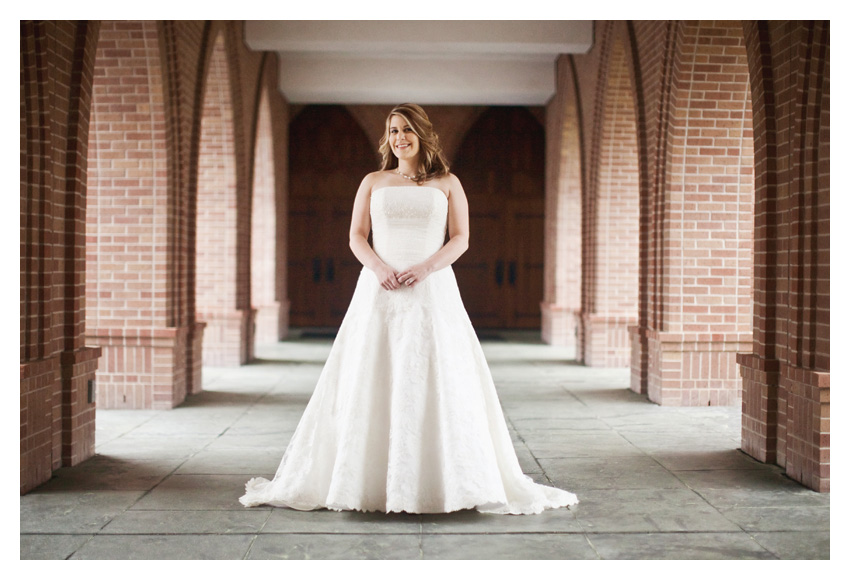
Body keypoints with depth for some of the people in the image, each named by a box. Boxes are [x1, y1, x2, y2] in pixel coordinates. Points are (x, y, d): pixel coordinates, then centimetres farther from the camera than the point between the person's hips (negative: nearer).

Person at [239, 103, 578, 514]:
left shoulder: (447, 184, 10)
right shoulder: (373, 183, 14)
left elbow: (461, 238, 3)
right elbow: (357, 236, 8)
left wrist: (425, 268, -13)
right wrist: (379, 268, -12)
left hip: (433, 291, -1)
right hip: (380, 291, 1)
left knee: (436, 381, -5)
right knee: (370, 383, -3)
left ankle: (443, 482, 2)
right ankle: (366, 480, 3)